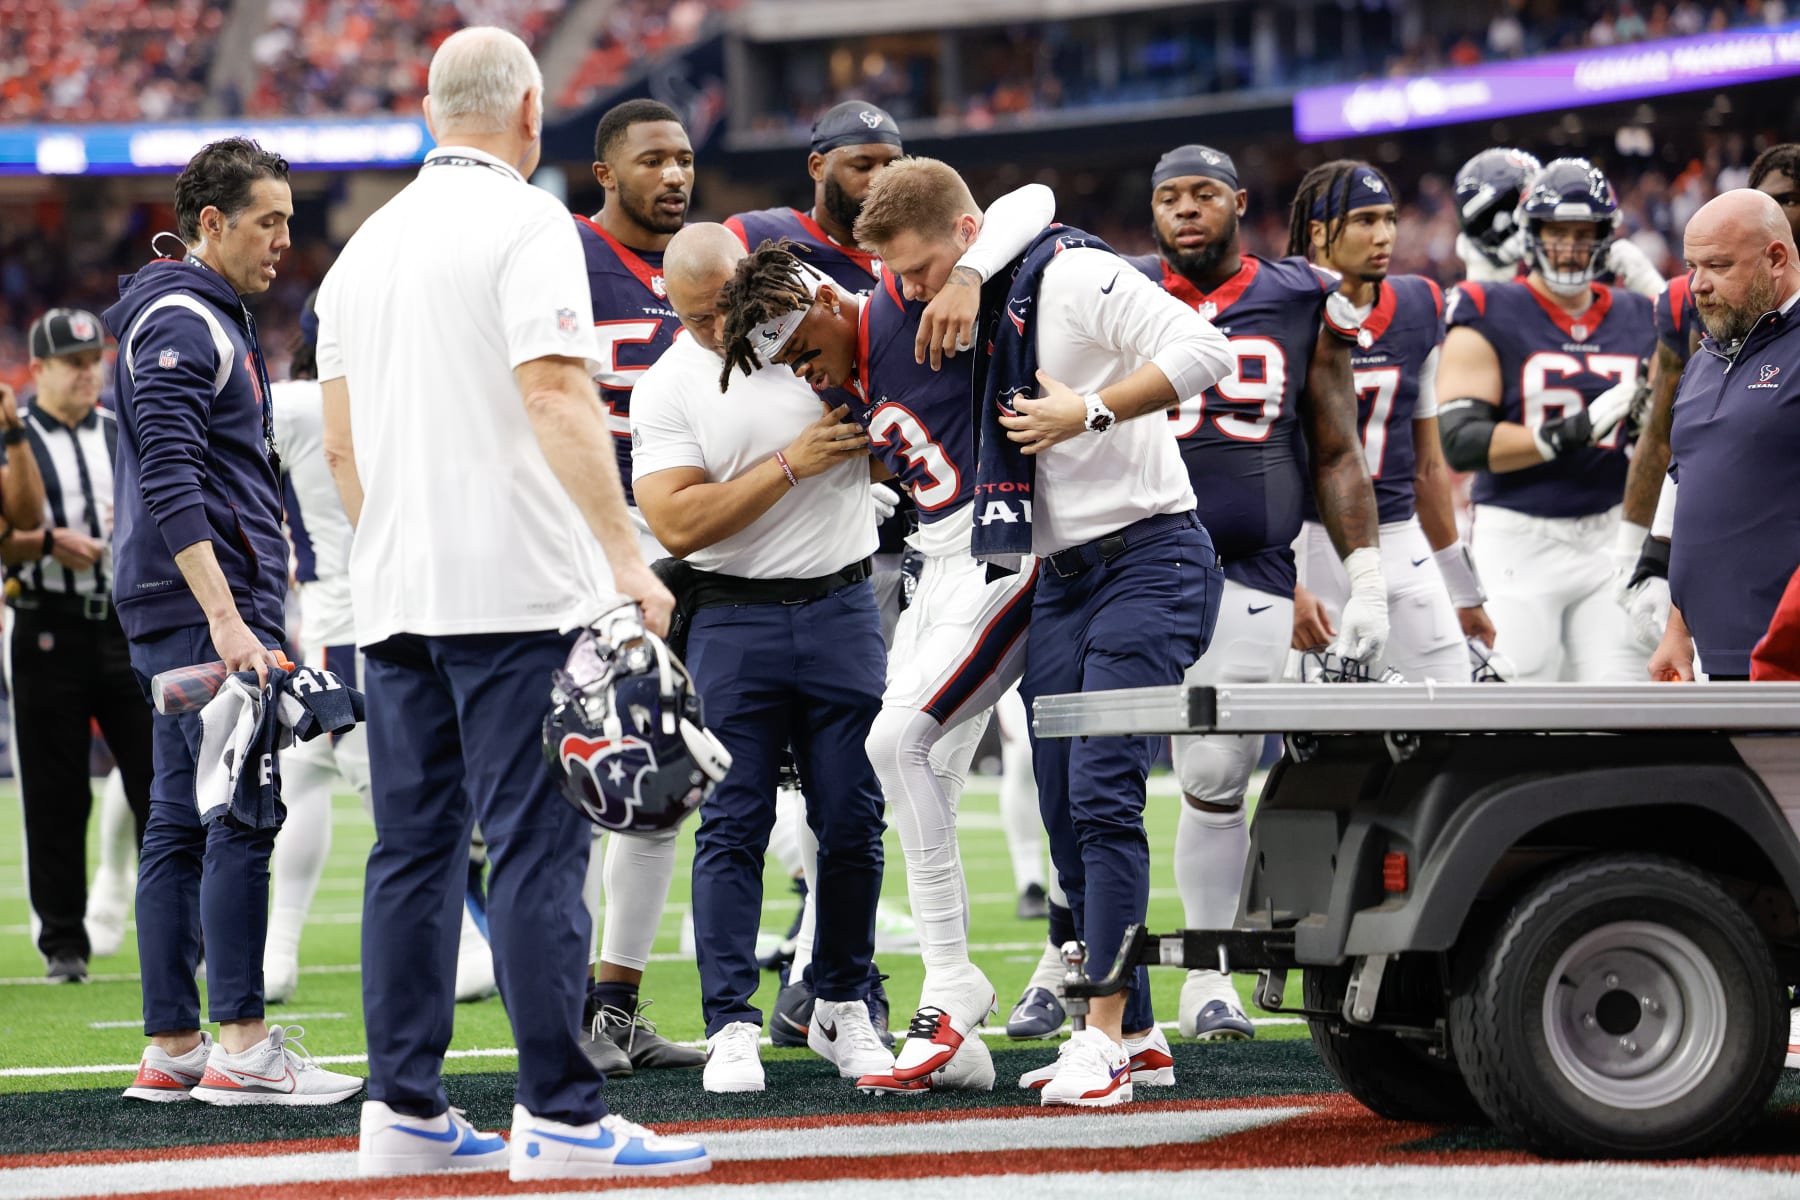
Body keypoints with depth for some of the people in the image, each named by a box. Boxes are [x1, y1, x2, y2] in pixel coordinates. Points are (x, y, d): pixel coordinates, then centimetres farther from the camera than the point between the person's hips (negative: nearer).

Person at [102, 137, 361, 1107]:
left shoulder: (212, 319, 21)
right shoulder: (180, 324, -11)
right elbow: (172, 484, -21)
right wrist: (226, 616, -26)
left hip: (196, 610, 10)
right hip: (203, 603, -10)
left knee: (181, 824, 8)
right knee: (243, 815, -12)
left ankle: (171, 1048, 9)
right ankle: (240, 1047, -13)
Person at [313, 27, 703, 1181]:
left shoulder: (365, 243, 16)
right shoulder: (525, 222, -6)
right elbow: (556, 396, -17)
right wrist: (627, 553, -20)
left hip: (396, 597, 7)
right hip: (516, 587, -7)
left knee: (414, 847, 8)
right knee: (538, 843, -8)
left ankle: (406, 1109, 8)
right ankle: (561, 1116, -10)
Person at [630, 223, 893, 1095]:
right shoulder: (666, 388, -4)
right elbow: (678, 525, -13)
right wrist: (789, 465, -15)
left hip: (842, 607, 2)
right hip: (734, 621, -2)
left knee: (853, 820, 3)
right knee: (733, 825, -5)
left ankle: (843, 1008, 16)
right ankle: (732, 1025, -1)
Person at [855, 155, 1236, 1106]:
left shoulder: (1076, 278, -12)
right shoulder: (964, 315, 13)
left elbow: (1204, 352, -21)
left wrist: (1090, 412, -21)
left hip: (1148, 560, -9)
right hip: (1059, 580, 9)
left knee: (1103, 793, -16)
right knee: (1066, 813, 5)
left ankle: (1104, 1033, -16)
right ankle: (1137, 1039, 12)